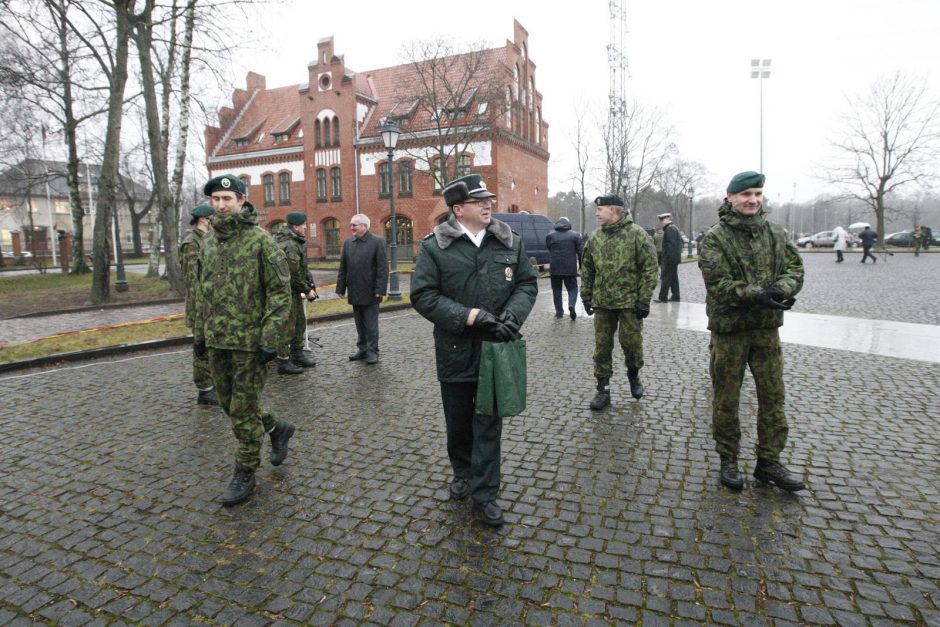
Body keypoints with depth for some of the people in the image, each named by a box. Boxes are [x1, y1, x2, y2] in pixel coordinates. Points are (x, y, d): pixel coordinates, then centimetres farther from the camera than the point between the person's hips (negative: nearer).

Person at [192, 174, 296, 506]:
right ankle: (277, 428, 38)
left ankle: (245, 474, 18)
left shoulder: (261, 240, -10)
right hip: (217, 341, 7)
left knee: (243, 409, 1)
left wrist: (270, 339, -18)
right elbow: (204, 291, 18)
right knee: (229, 402, 15)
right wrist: (199, 333, 15)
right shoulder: (208, 242, 10)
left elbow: (281, 292, -13)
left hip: (249, 342, -7)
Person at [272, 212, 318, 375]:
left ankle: (297, 354, 30)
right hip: (288, 291, -10)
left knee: (300, 322, 18)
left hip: (294, 290, 10)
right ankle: (283, 362, 4)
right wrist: (307, 290, -11)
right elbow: (294, 276, -23)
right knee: (288, 326, -3)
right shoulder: (291, 246, -22)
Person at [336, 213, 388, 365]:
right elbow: (343, 267, 11)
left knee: (371, 324, 1)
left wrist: (380, 289, -15)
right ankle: (362, 349, 22)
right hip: (354, 291, 5)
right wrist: (340, 287, 7)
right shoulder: (348, 242, 9)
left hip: (370, 292, -5)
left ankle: (372, 351, 9)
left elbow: (383, 268, -10)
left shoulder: (377, 242, -6)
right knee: (359, 323, 12)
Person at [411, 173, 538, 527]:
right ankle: (462, 474, 41)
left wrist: (512, 315, -13)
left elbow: (528, 284, 7)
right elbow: (423, 296, -11)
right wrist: (469, 316, -20)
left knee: (489, 423, 6)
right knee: (458, 420, 16)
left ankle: (484, 492, 18)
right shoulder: (435, 246, -7)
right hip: (455, 351, -1)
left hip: (496, 349, 1)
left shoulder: (510, 242, 2)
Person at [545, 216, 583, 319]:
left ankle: (559, 311, 12)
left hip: (555, 268, 1)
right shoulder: (575, 235, 1)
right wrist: (582, 266, 3)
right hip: (570, 268, -1)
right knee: (572, 288, 10)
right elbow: (581, 251, -2)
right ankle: (571, 305, -15)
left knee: (556, 289, 12)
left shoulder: (549, 236, 5)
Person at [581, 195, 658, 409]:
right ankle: (603, 389, 17)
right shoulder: (595, 237, 7)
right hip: (602, 303, 4)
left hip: (629, 302, -4)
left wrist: (644, 300, -12)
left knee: (631, 342, 4)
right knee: (602, 347, 6)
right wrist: (586, 297, 10)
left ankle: (633, 374, 33)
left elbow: (649, 268, -8)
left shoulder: (637, 234, -7)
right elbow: (587, 270, 14)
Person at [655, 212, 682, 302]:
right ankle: (675, 296, 17)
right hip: (675, 258, 11)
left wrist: (668, 259, -24)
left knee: (665, 278, -9)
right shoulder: (674, 228, 20)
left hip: (670, 259, -11)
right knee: (673, 278, 13)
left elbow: (672, 244, -22)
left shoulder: (670, 229, -13)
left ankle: (663, 297, -8)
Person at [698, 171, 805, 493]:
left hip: (767, 327, 4)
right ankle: (728, 460, 22)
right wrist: (757, 294, -28)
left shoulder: (775, 234, 7)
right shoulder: (715, 237, -8)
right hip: (728, 328, -4)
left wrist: (781, 289, -20)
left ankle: (769, 461, 23)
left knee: (773, 396, 8)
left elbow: (795, 268, 2)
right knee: (726, 399, 6)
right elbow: (717, 283, -17)